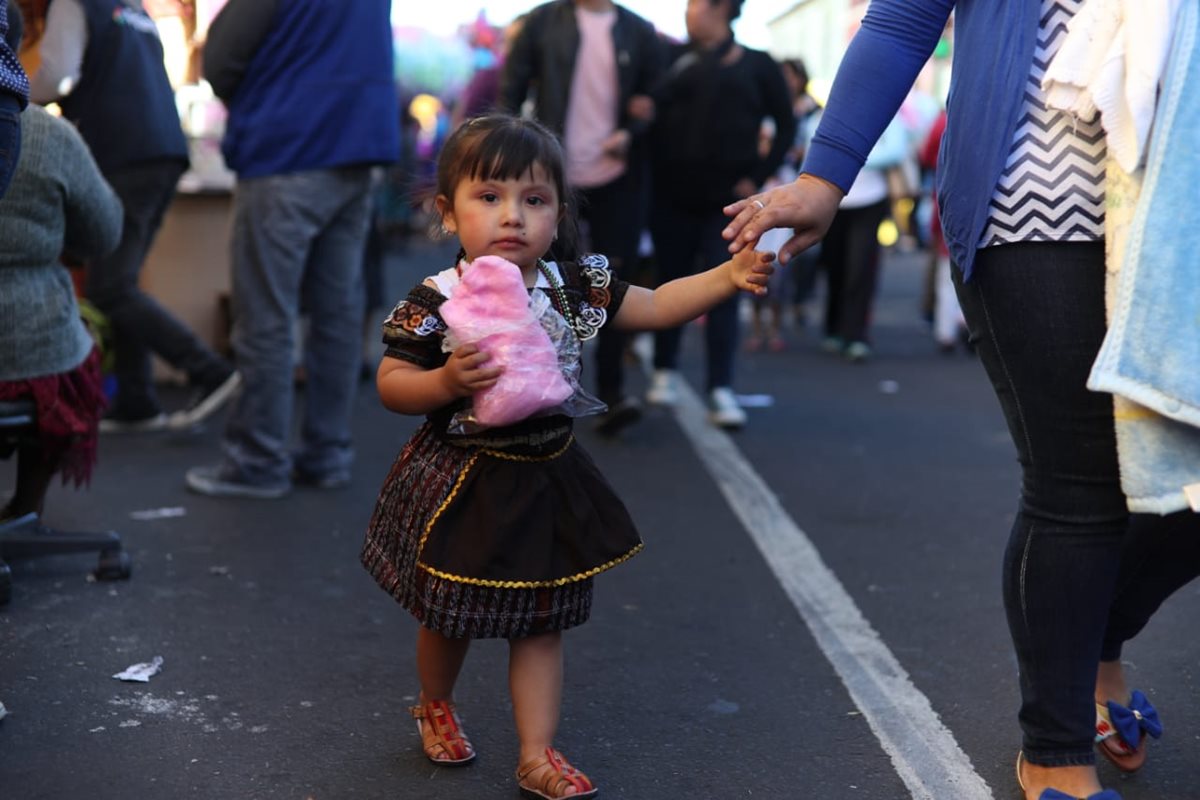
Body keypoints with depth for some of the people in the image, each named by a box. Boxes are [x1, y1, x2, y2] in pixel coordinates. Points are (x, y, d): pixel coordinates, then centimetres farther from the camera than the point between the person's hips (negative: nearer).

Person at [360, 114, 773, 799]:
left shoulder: (577, 288, -5)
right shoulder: (434, 304, -16)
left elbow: (657, 306, 2)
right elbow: (392, 384, -11)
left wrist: (730, 275, -10)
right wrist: (447, 382, -30)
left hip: (545, 478, 3)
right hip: (462, 483, -3)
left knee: (541, 623, 10)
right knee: (450, 617, 16)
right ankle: (436, 706, 46)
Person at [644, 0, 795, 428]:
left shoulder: (757, 65, 2)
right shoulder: (672, 57, 4)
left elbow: (786, 125, 5)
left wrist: (758, 176, -3)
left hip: (727, 199, -1)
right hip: (672, 196, 2)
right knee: (671, 283, 10)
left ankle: (721, 391, -6)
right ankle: (664, 373, 25)